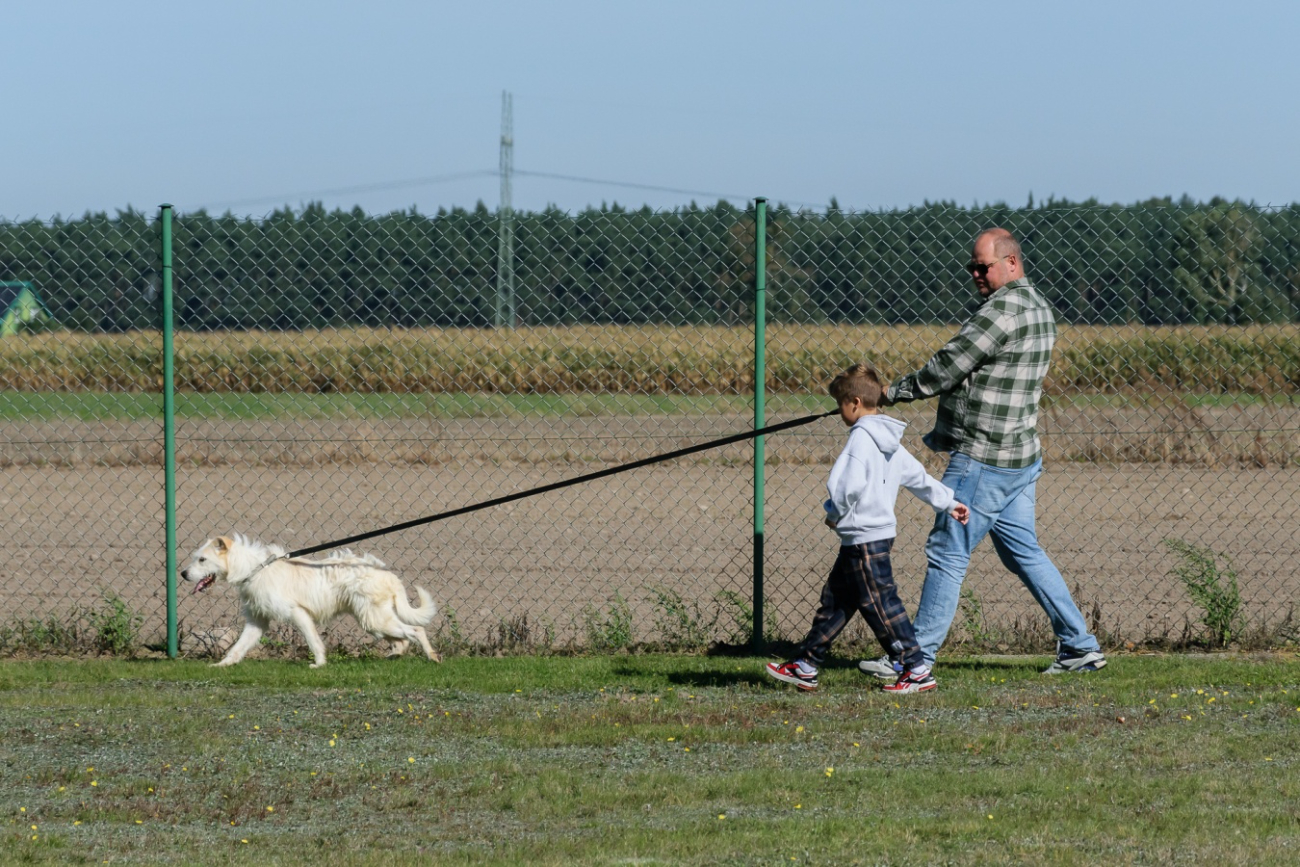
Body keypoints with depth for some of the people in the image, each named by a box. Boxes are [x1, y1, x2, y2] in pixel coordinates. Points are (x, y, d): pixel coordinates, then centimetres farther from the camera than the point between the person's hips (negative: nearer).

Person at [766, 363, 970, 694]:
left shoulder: (862, 437, -16)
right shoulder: (889, 441, 12)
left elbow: (849, 484, -27)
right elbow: (918, 477, 21)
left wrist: (835, 513, -10)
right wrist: (948, 502, 31)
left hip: (863, 539, -10)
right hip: (882, 529, 10)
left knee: (880, 604, -5)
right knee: (835, 599, 14)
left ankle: (918, 671, -3)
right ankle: (805, 666, 20)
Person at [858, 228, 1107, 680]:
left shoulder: (1004, 308, -17)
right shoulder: (1038, 308, 15)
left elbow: (947, 367, -17)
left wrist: (896, 391, -5)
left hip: (982, 459, -10)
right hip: (1020, 456, 10)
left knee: (947, 554, -3)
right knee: (1023, 552, 15)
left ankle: (916, 656, 3)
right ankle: (1080, 645, 15)